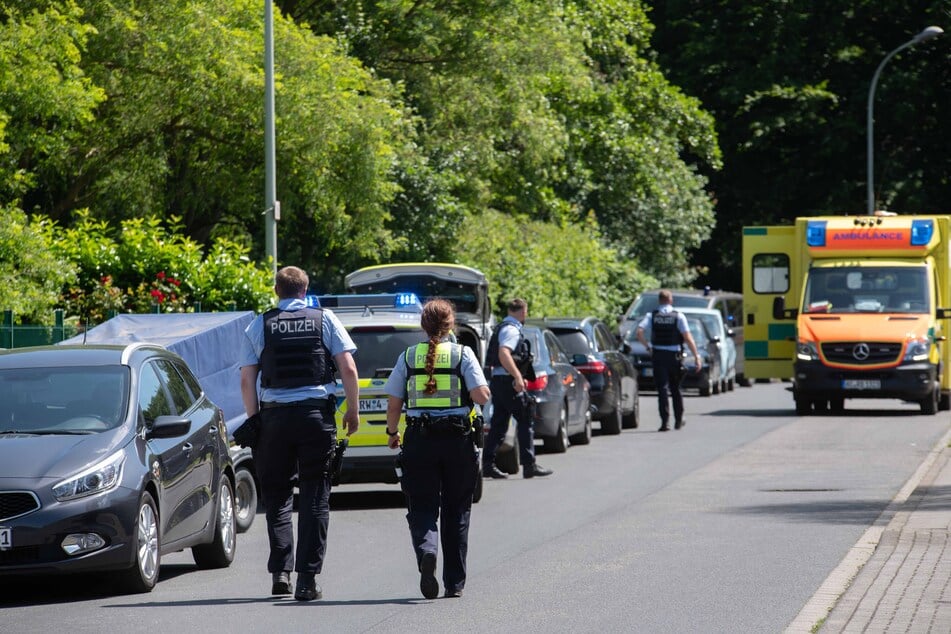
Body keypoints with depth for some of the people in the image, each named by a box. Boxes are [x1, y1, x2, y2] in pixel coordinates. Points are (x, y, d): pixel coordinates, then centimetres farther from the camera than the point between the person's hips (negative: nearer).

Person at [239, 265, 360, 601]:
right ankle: (308, 577, -3)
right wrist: (353, 410, 9)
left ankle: (280, 571, 4)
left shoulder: (258, 326, 6)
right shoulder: (324, 320, 5)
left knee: (277, 495, 13)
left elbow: (247, 380, 0)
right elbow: (348, 369, 0)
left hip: (274, 414, 1)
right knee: (315, 497, 3)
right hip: (317, 414, -1)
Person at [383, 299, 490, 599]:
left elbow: (393, 404, 3)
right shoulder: (463, 354, -1)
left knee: (422, 507, 4)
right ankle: (454, 582, 14)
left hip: (419, 439, 0)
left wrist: (392, 432, 20)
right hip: (458, 439, 0)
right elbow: (481, 396, -10)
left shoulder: (408, 357, 3)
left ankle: (426, 551, -28)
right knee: (456, 510, 12)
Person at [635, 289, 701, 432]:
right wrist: (697, 356, -7)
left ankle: (664, 421, -12)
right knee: (676, 389, 15)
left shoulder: (651, 316, 1)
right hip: (675, 356, 0)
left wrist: (647, 346, 1)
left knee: (662, 389, -1)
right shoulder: (678, 317, -2)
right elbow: (688, 338, -9)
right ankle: (678, 421, 22)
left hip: (658, 356, 0)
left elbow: (639, 333, -11)